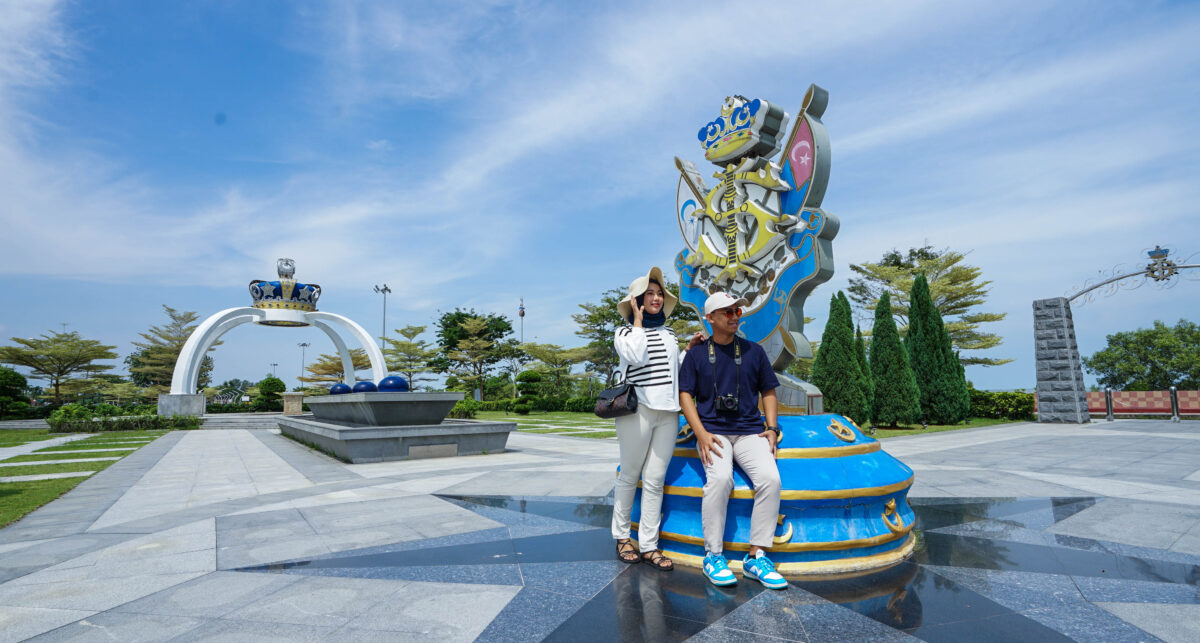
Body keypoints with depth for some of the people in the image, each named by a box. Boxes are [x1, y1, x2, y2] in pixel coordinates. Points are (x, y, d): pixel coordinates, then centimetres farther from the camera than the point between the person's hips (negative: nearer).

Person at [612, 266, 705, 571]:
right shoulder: (625, 332, 2)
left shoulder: (669, 333, 19)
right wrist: (638, 322, -7)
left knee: (655, 480, 3)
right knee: (629, 476, 5)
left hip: (668, 412, 5)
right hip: (637, 411, -4)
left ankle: (649, 545, 8)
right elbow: (637, 357, -19)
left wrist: (690, 348, 12)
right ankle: (622, 536, 21)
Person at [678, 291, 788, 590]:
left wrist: (772, 428, 2)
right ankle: (713, 554, -14)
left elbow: (768, 392, 18)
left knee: (770, 478, -24)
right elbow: (685, 395, 3)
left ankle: (756, 556, -12)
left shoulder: (754, 351, 15)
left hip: (750, 430, 2)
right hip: (712, 431, -2)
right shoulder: (696, 355, 9)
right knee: (720, 477, -30)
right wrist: (701, 434, -11)